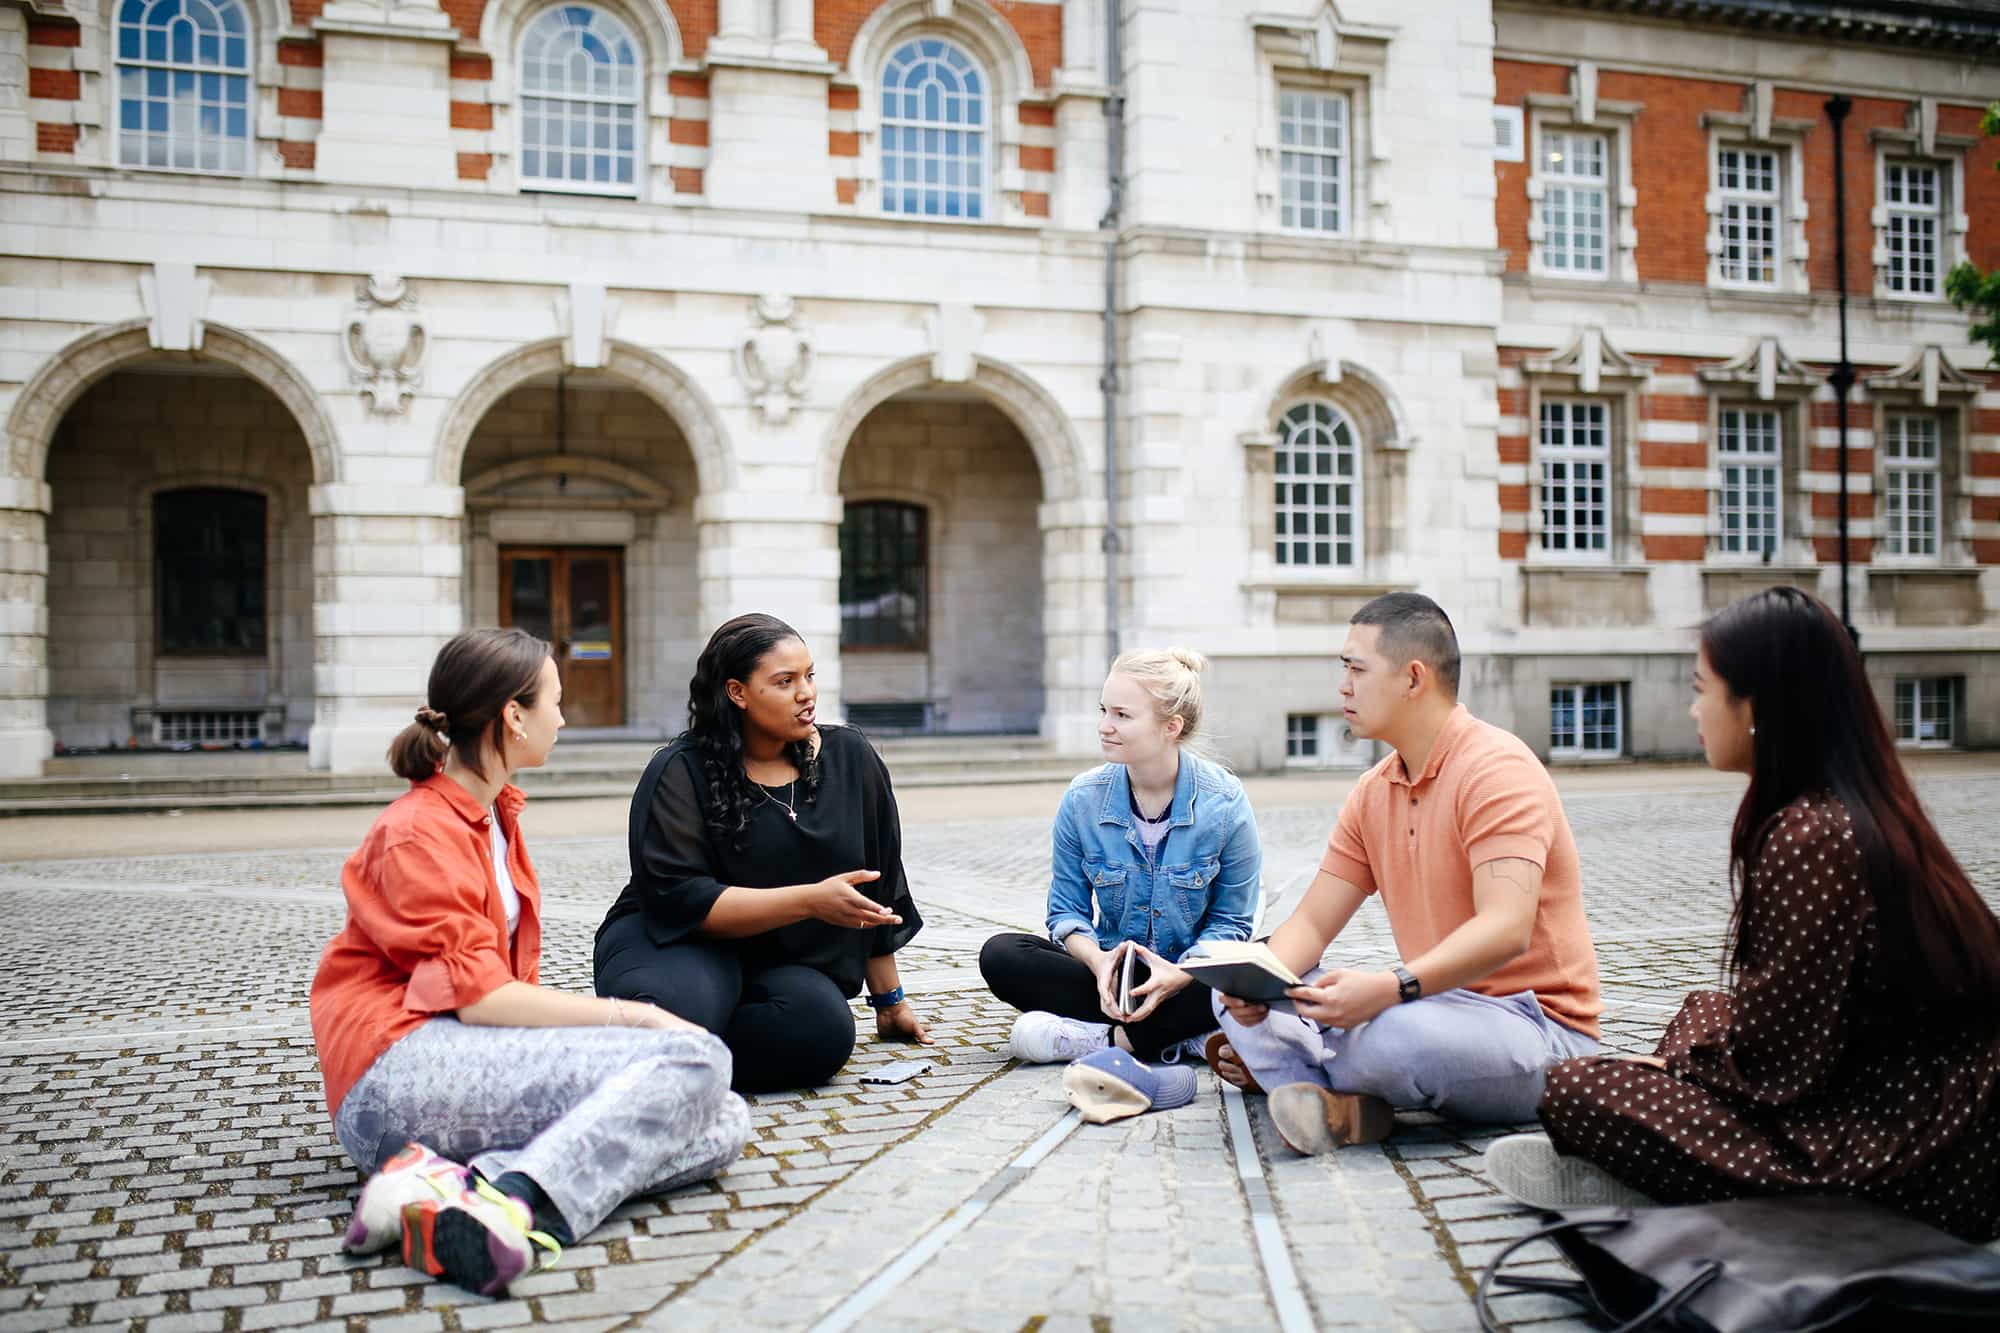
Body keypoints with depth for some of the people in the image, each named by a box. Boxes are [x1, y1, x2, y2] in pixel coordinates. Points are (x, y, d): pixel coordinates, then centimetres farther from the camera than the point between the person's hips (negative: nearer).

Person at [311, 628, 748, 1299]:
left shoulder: (493, 814, 20)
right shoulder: (420, 832, -7)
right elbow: (479, 996, -17)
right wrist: (634, 1016, -14)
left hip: (481, 1055, 9)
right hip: (402, 1070, -9)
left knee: (724, 1123, -13)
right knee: (693, 1061, -24)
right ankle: (516, 1201, -38)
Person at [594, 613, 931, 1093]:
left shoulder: (850, 757, 2)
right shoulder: (682, 773, -10)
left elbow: (878, 889, 10)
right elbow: (680, 900, -20)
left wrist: (889, 999, 13)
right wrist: (810, 901, -27)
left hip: (785, 962, 3)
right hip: (683, 944, -3)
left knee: (824, 1032, -32)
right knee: (677, 1012, -38)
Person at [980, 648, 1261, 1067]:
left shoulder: (1224, 803, -12)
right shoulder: (1082, 799, -6)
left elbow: (1231, 921, -6)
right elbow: (1067, 909, 1)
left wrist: (1180, 975, -26)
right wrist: (1099, 961, -22)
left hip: (1189, 972, -2)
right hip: (1111, 972, 3)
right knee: (1000, 955, -21)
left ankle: (1098, 1037, -28)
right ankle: (1179, 1036, -24)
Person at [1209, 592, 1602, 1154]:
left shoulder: (1497, 769, -16)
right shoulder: (1372, 792, 9)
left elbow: (1507, 930, -29)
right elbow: (1311, 924, 7)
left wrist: (1391, 986, -44)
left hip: (1540, 1030, -8)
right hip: (1438, 1003, 8)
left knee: (1395, 1033, -39)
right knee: (1237, 994, 0)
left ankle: (1282, 1064, -9)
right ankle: (1341, 1103, -22)